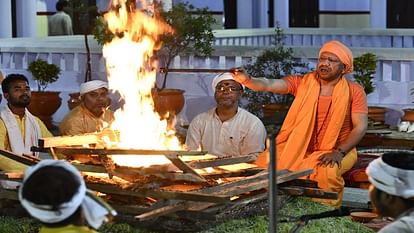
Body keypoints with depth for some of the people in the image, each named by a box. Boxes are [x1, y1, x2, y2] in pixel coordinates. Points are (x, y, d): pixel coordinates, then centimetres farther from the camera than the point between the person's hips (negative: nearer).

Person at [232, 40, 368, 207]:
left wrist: (339, 152, -23)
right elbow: (269, 84, -11)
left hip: (335, 151, -3)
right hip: (299, 149, 3)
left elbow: (361, 126, -8)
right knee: (263, 165, -15)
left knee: (327, 170, -36)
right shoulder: (302, 82, 2)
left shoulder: (354, 91, -2)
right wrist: (247, 80, -33)